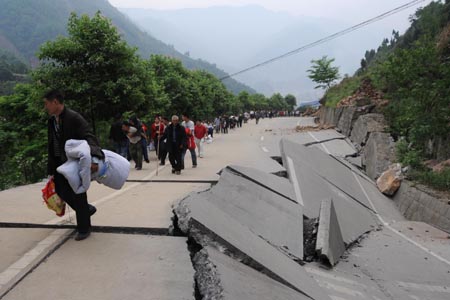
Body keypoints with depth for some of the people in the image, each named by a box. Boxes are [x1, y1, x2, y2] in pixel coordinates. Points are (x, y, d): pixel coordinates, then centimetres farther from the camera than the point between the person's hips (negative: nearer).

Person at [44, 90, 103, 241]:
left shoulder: (74, 118, -16)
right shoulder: (51, 121, 7)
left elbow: (89, 138, -25)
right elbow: (51, 146, 11)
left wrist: (94, 158, -41)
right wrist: (52, 169, 11)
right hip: (60, 163, 7)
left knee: (78, 195, 0)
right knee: (61, 191, 10)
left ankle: (84, 228, 17)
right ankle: (87, 209, 33)